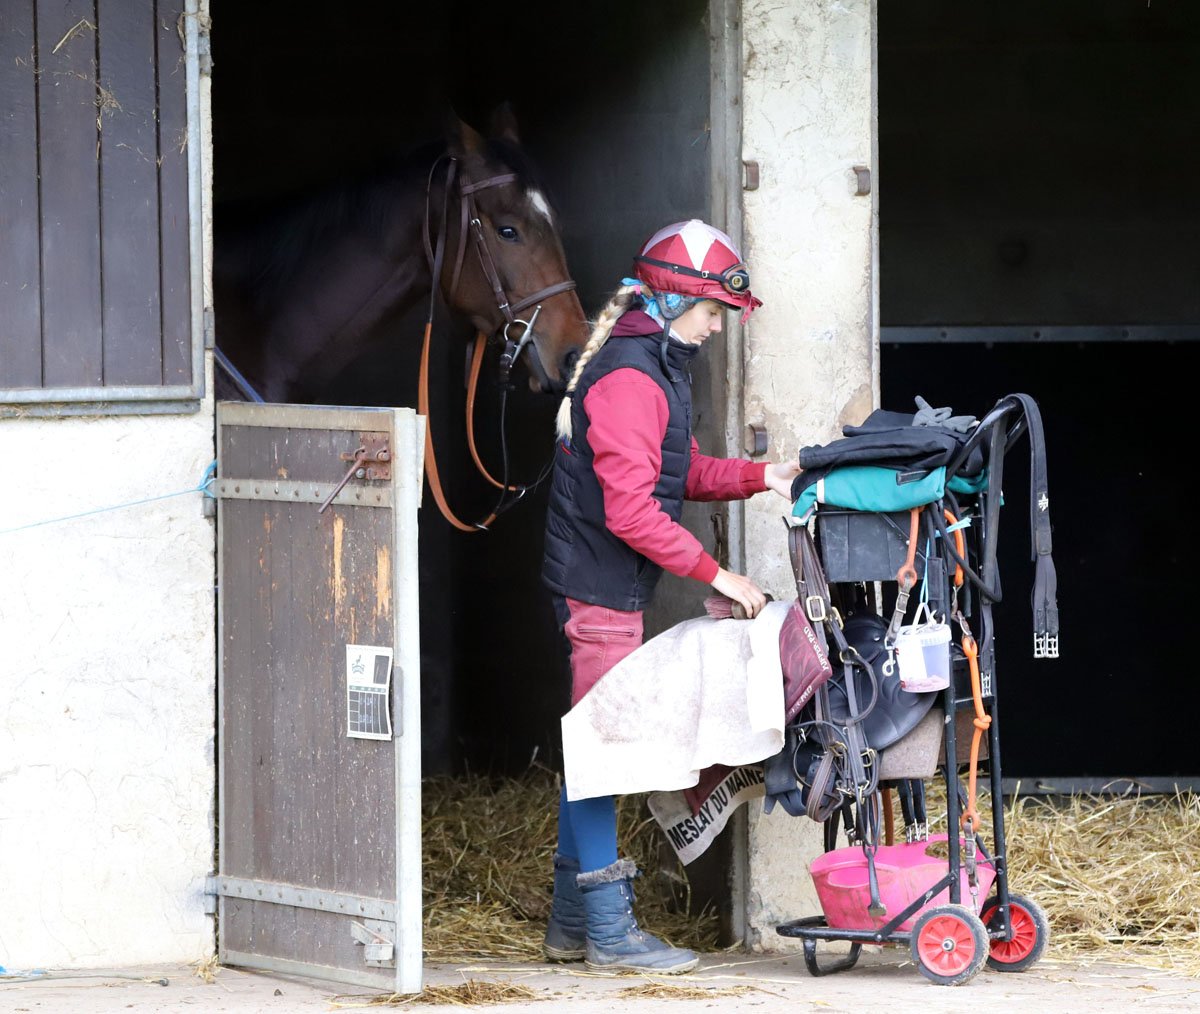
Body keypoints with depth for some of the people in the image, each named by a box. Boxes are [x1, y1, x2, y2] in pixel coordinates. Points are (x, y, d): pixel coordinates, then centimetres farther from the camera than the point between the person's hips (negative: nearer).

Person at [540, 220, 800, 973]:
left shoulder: (659, 367, 14)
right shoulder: (628, 379, -19)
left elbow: (680, 472, 21)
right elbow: (631, 510, -24)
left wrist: (759, 477, 6)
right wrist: (715, 575, -20)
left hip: (610, 590, 11)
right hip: (600, 587, -11)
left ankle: (572, 922, 21)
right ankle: (609, 931, -4)